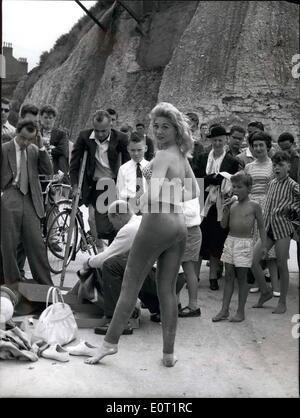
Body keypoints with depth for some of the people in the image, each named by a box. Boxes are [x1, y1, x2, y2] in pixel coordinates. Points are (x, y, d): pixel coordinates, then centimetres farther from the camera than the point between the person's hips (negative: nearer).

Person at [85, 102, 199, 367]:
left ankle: (110, 342, 15)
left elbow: (153, 195, -25)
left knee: (130, 285, 4)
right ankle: (169, 353, 16)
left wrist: (141, 201, -4)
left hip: (157, 224, -8)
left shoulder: (163, 156, -12)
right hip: (179, 226, 8)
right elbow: (194, 192, 23)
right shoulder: (181, 156, 12)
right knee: (168, 290, 11)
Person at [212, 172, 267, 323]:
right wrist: (226, 210, -7)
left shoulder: (254, 206, -5)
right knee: (228, 276, 8)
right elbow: (224, 225, 6)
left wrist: (263, 245, -3)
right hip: (230, 241, 5)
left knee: (242, 277, 1)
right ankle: (224, 310, 14)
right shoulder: (232, 204, 6)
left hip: (245, 243, -4)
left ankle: (241, 311, 12)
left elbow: (261, 226, 0)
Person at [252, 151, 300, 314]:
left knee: (281, 265, 2)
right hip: (267, 227, 6)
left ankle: (282, 302, 16)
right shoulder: (272, 183, 12)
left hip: (282, 228, -6)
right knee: (252, 259, -1)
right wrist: (263, 225, 11)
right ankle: (265, 291, 19)